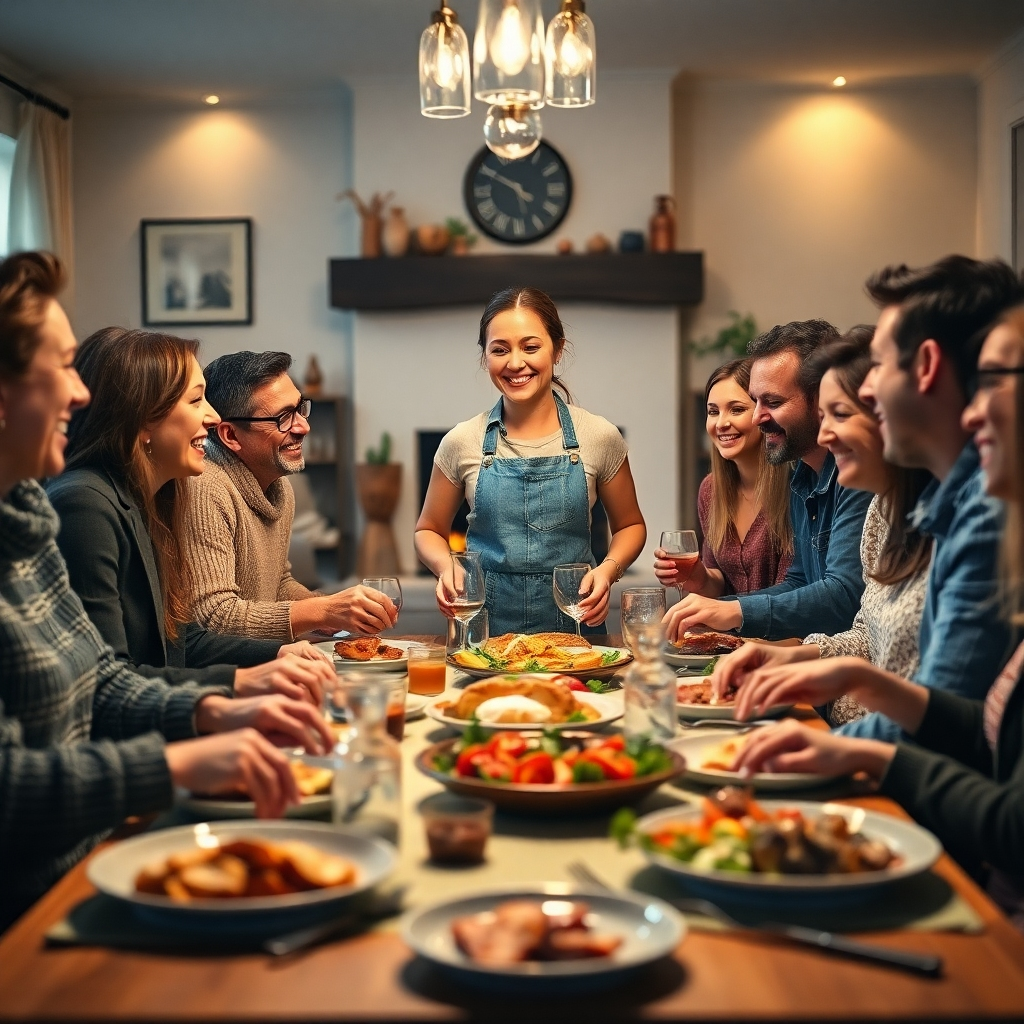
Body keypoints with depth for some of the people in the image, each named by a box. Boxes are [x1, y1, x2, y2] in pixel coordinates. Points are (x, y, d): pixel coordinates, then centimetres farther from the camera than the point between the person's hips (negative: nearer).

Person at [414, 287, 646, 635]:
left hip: (574, 623, 0)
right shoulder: (462, 443, 1)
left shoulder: (600, 438, 1)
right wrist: (447, 567, -8)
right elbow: (429, 531, 13)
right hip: (486, 625, 0)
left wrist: (608, 569, -6)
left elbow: (629, 525, 13)